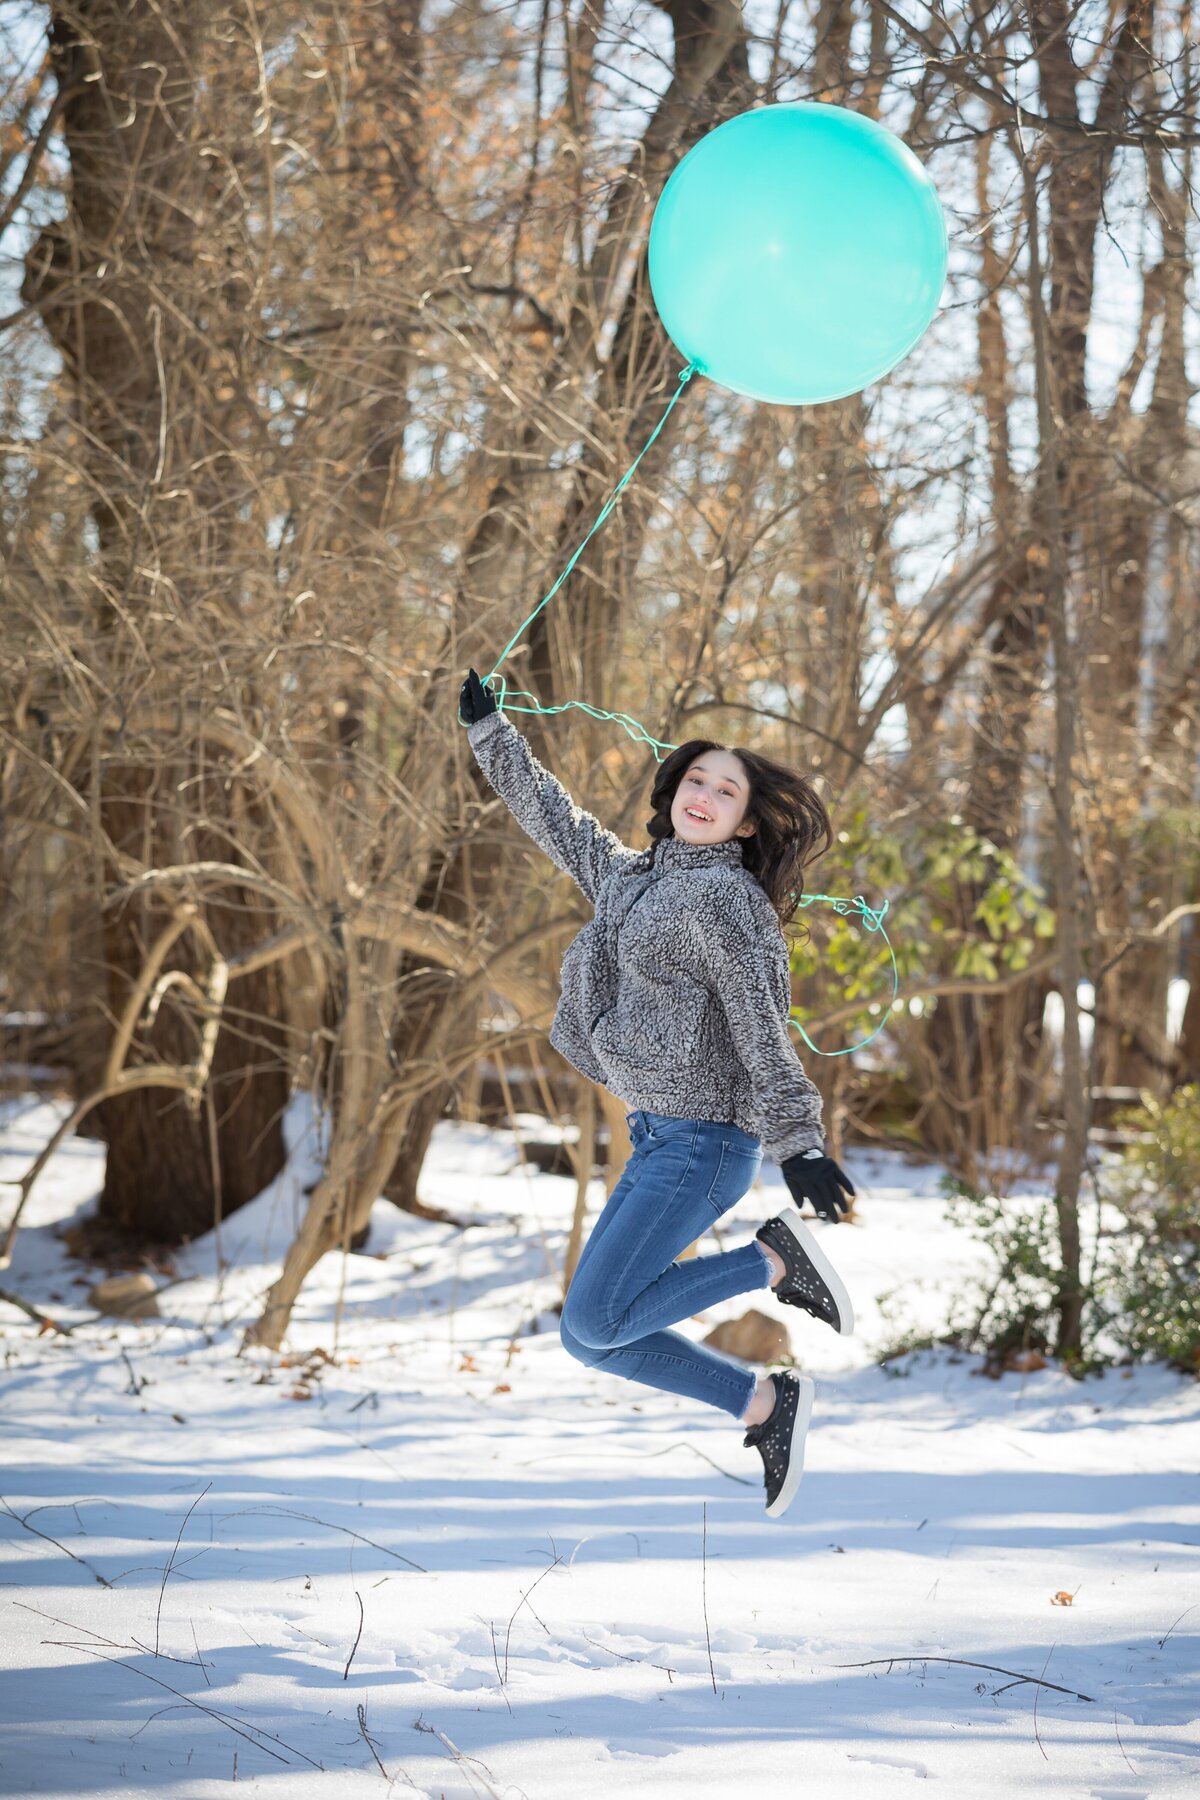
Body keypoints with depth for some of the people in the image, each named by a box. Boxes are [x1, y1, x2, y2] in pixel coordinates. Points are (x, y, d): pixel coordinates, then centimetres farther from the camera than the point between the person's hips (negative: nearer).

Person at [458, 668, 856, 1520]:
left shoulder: (724, 898, -10)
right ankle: (767, 1405, 11)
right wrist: (490, 732, 35)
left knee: (596, 1319, -15)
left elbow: (761, 1032, -17)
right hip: (661, 1137, 9)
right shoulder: (631, 875, 14)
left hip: (702, 1140, -9)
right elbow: (557, 820, 29)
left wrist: (797, 1144, -23)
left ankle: (775, 1257, -4)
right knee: (591, 1337, 4)